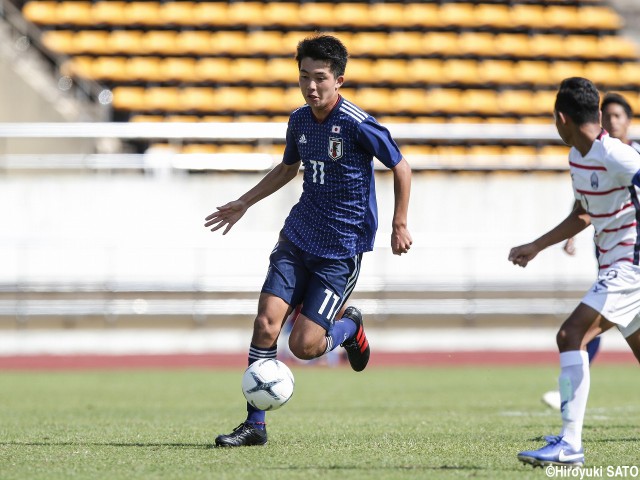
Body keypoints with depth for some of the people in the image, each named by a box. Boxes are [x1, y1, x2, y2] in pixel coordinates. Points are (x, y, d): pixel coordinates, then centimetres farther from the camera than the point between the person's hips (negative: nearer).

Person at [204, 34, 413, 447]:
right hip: (298, 236, 6)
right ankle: (255, 425, -2)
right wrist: (243, 204, 22)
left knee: (304, 346, -10)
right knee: (267, 321, -10)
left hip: (341, 250, -6)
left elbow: (401, 166, -4)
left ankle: (350, 327, 25)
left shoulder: (357, 125, -16)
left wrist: (400, 224, -4)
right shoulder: (300, 120, 4)